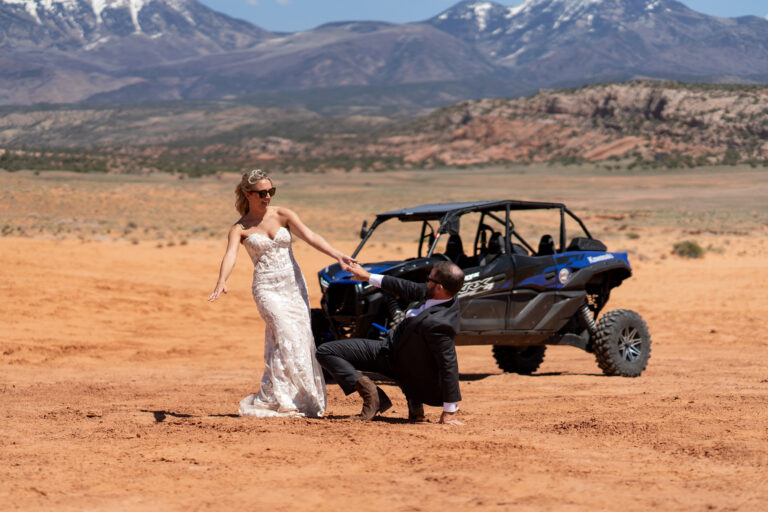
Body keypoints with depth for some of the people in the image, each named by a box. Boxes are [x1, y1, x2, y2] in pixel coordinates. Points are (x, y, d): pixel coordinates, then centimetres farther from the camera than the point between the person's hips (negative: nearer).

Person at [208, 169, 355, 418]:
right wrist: (222, 281, -38)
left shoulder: (282, 215, 4)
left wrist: (336, 254, -23)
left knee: (303, 338, -1)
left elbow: (310, 236, -8)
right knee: (288, 336, -19)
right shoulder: (240, 228, -1)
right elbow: (230, 255, -18)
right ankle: (275, 399, -13)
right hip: (266, 288, -3)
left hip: (294, 285, 3)